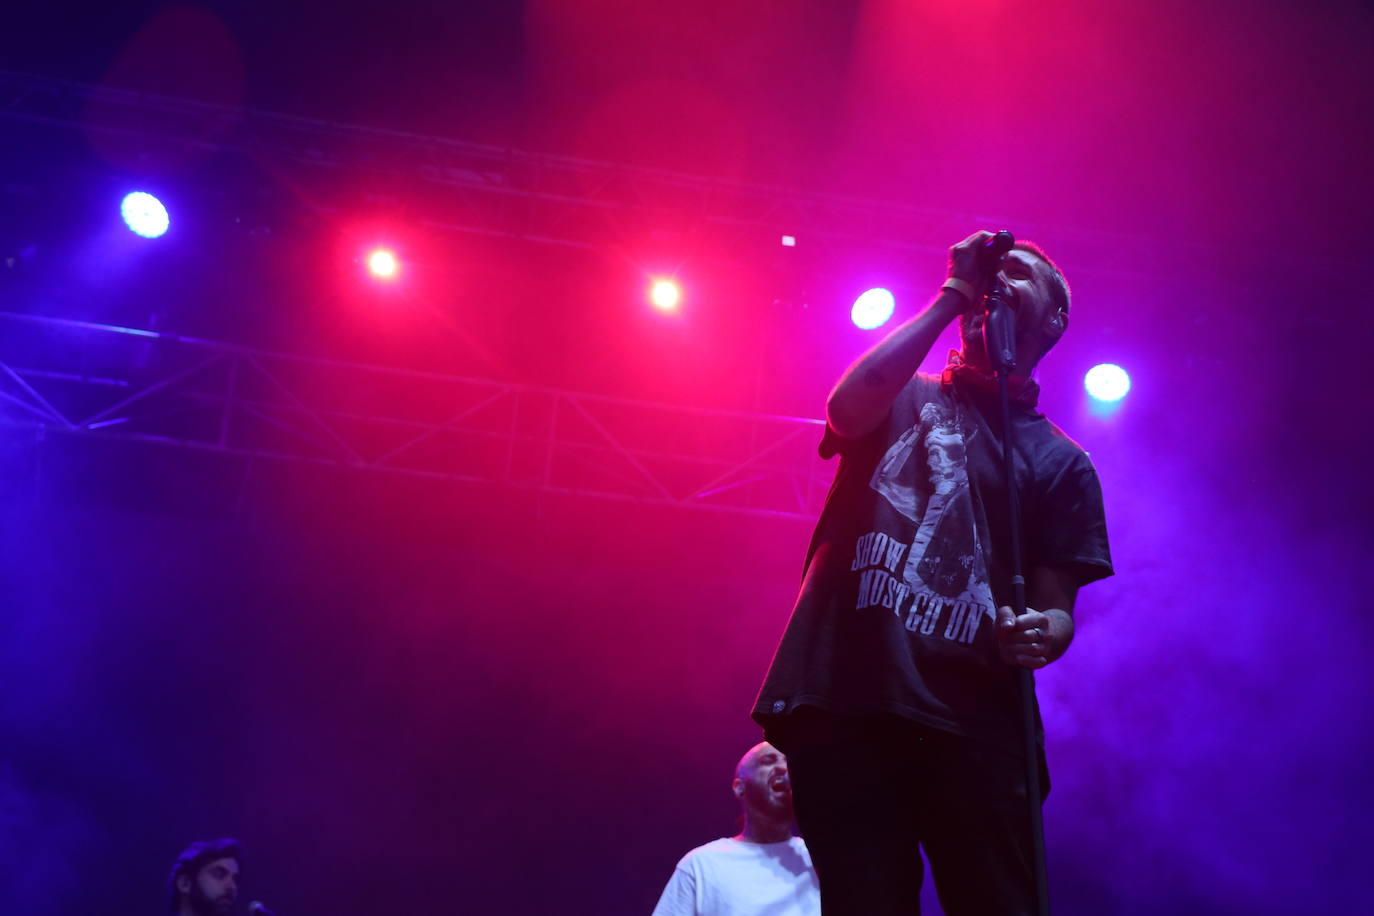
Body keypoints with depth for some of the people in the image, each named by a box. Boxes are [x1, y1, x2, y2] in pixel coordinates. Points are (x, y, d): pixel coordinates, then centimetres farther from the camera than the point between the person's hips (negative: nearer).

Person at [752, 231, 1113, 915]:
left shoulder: (1061, 462, 17)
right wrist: (952, 296, 0)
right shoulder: (903, 396, 18)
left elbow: (1056, 608, 10)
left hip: (970, 725, 1)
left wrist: (1041, 635, -15)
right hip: (839, 703, 0)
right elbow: (847, 409, -8)